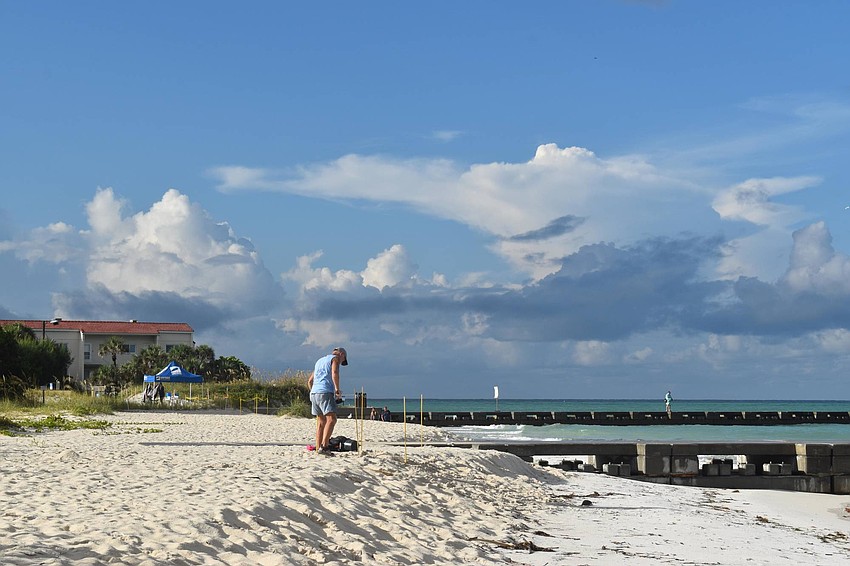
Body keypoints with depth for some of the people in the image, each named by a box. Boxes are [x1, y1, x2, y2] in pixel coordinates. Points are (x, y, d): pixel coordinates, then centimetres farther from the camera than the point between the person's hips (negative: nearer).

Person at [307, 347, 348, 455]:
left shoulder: (320, 360, 29)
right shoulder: (335, 358, 6)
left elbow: (309, 381, 31)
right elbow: (334, 373, -15)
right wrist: (337, 389, -9)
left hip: (314, 393, 8)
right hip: (325, 393, -8)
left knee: (321, 422, 11)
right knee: (331, 419, -15)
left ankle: (318, 448, 7)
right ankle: (324, 446, -28)